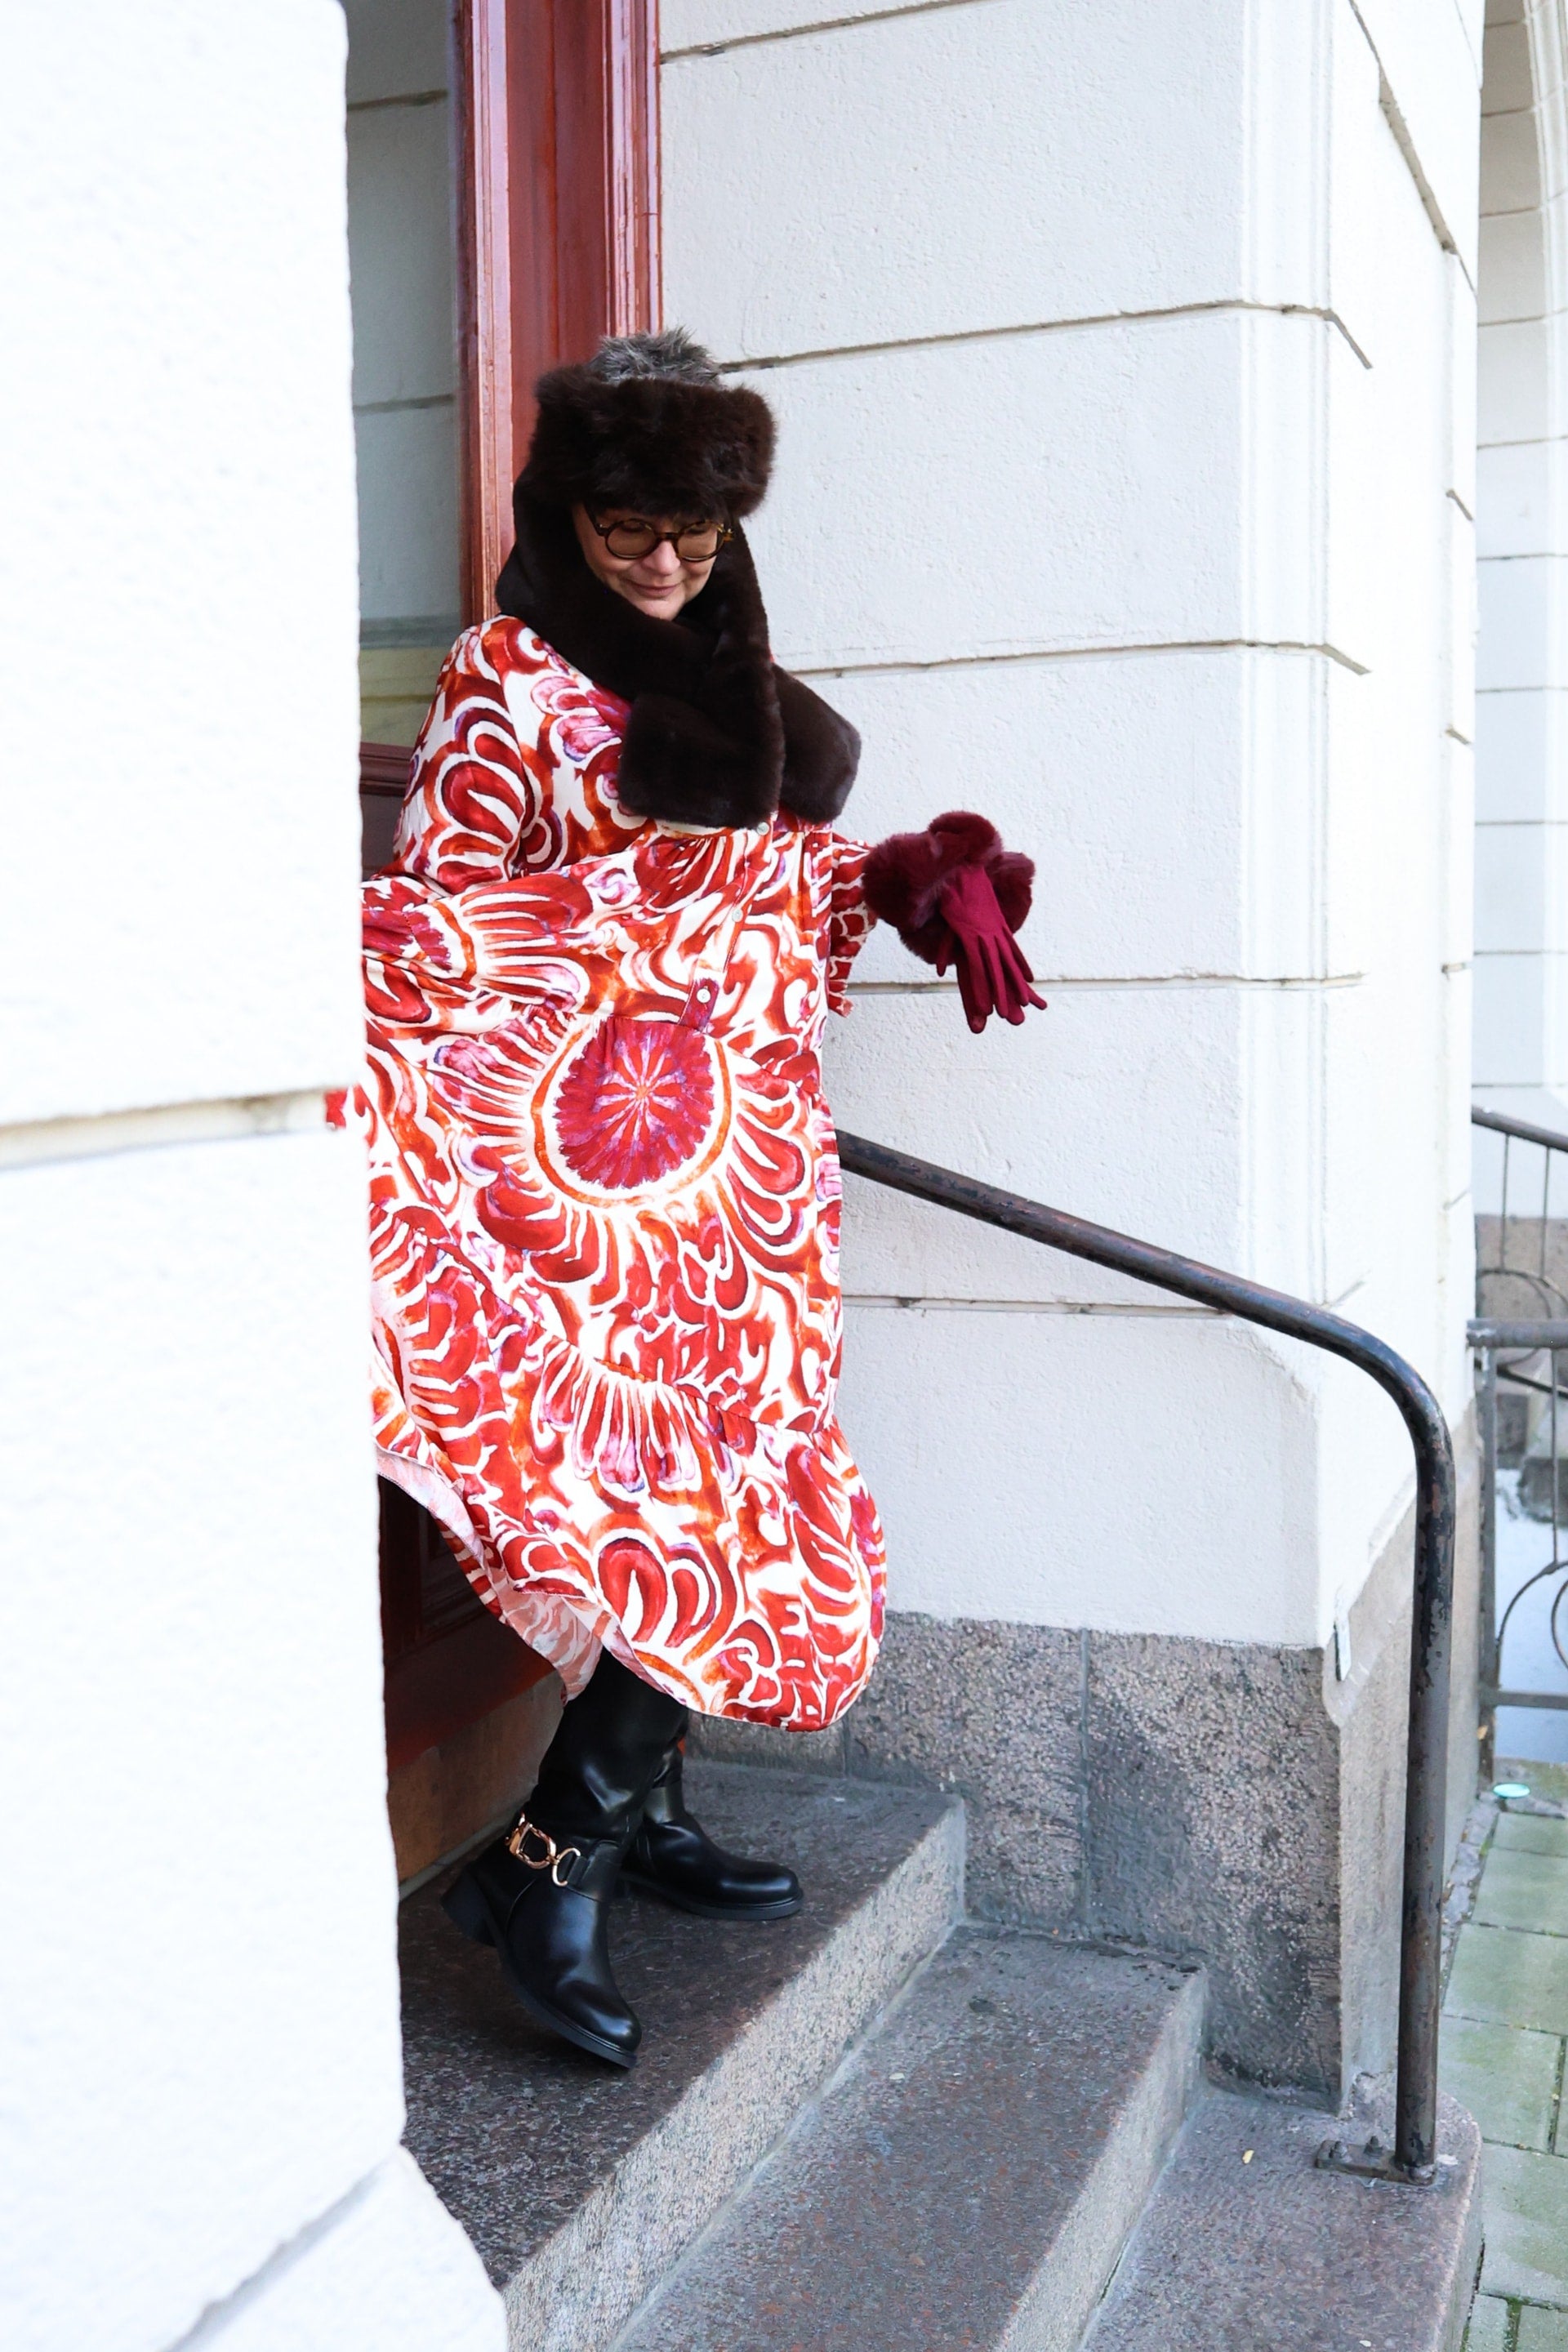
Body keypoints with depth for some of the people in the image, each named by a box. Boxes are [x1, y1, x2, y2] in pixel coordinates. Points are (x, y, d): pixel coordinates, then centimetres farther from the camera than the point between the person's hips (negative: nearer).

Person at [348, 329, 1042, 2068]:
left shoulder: (734, 682, 18)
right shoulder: (509, 679, -4)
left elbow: (784, 879, 23)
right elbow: (439, 905, -10)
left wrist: (933, 876, 9)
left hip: (739, 1140, 7)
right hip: (595, 1138, -7)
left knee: (715, 1491, 9)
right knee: (688, 1493, -11)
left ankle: (639, 1809, 23)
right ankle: (549, 1867, -2)